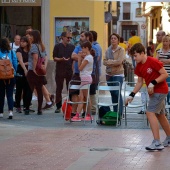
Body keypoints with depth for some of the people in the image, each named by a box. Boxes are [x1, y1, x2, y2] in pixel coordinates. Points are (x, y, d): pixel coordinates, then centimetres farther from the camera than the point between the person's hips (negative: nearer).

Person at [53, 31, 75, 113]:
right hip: (60, 70, -2)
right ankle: (58, 106, 11)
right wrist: (61, 59, -19)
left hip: (70, 70, 2)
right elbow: (54, 58, -2)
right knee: (59, 88, 3)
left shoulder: (72, 47, 9)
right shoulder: (57, 46, 2)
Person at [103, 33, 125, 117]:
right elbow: (104, 62, 3)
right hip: (109, 74, 5)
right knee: (112, 93, 9)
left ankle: (120, 113, -7)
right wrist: (113, 62, -14)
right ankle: (114, 112, 17)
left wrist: (109, 61, -8)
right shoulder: (108, 50, 11)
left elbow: (119, 61, -15)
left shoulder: (121, 50, -4)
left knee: (117, 93, -11)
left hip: (118, 74, -5)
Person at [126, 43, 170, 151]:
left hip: (160, 91, -9)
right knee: (160, 115, 18)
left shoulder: (153, 62, -20)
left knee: (150, 113, -18)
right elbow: (140, 82, 12)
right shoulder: (139, 67, 4)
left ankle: (157, 143, -19)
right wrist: (132, 95, 4)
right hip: (153, 92, 9)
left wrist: (153, 83, -27)